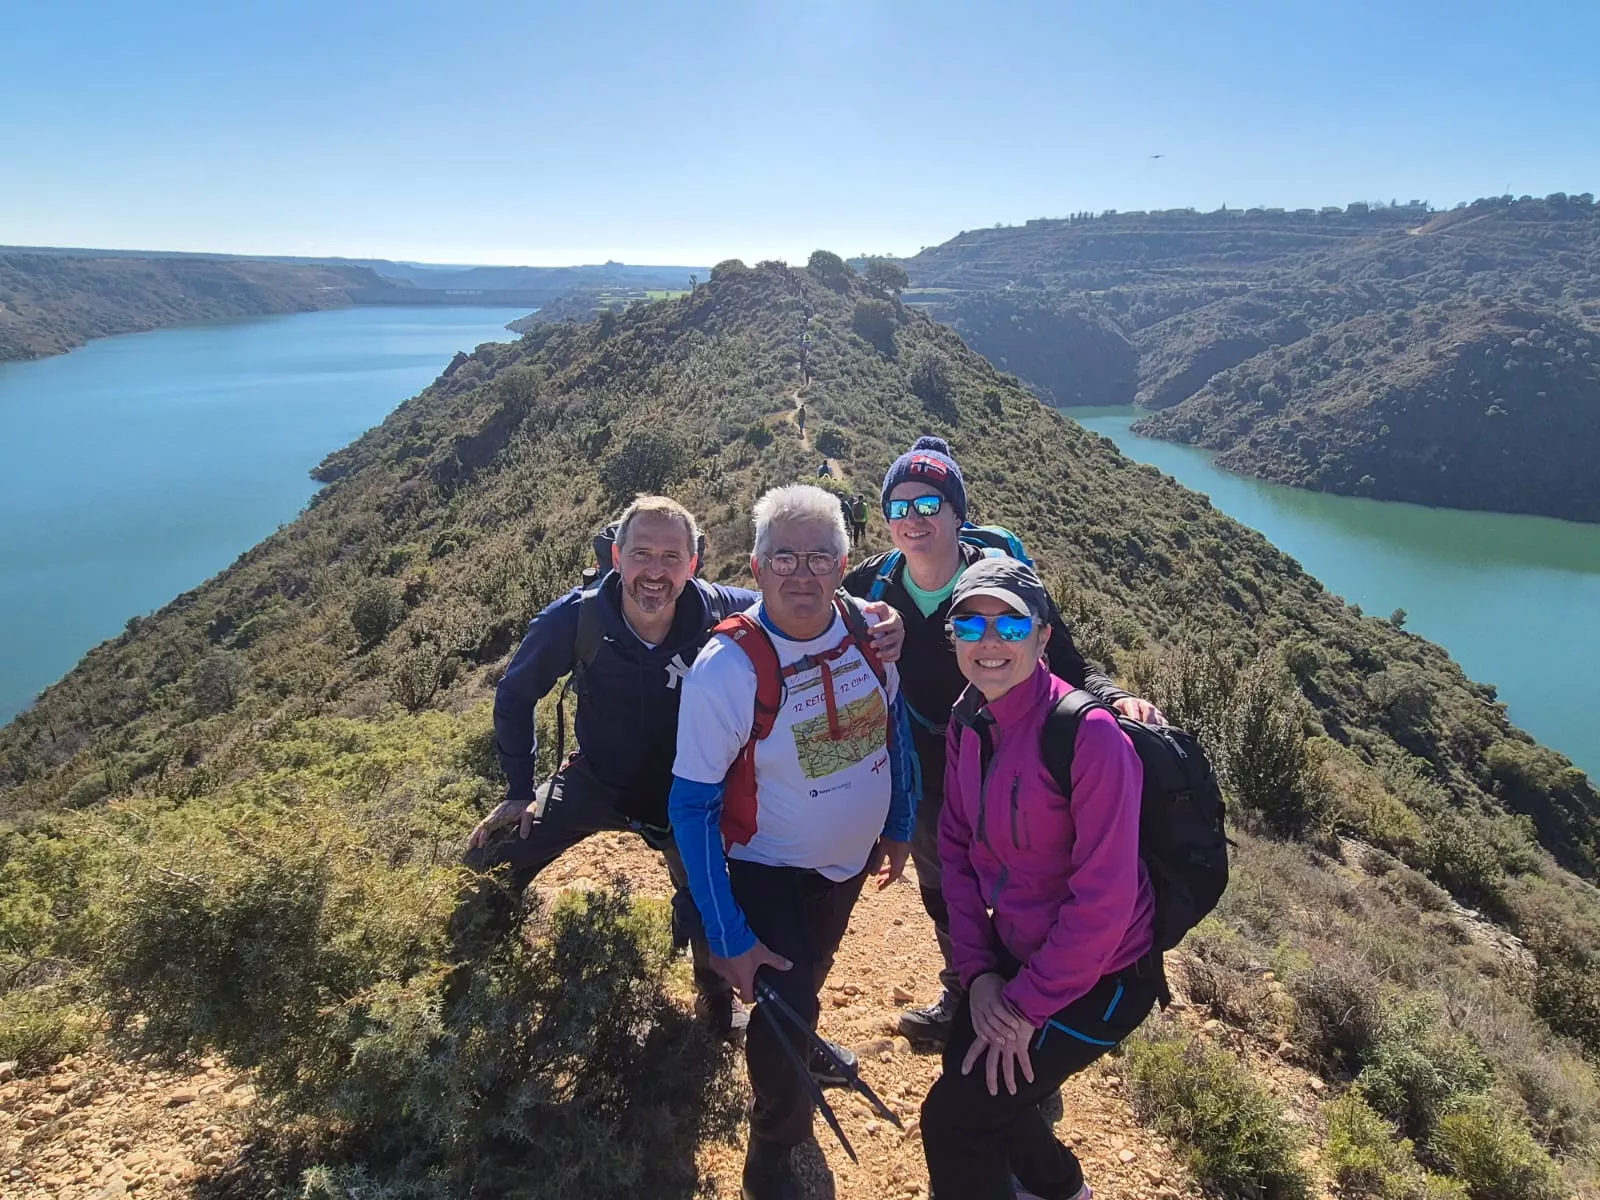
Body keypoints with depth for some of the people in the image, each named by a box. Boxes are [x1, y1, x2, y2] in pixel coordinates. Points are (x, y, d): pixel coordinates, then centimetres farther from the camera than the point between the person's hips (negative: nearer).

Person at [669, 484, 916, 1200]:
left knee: (811, 974, 26)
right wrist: (728, 939, -21)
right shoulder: (725, 669, -29)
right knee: (786, 1008, -7)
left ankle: (795, 1057, 59)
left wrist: (899, 825, 10)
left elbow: (893, 724, 3)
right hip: (768, 870, -4)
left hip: (851, 858, 5)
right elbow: (693, 808, -23)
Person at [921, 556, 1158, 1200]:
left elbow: (1105, 899, -25)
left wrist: (1027, 1003, -17)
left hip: (1097, 975, -7)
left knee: (954, 1118, -5)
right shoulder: (966, 722, -4)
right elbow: (956, 849, 2)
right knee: (969, 1070, 23)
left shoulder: (1089, 732, -27)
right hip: (1014, 952, 7)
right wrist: (977, 973, -6)